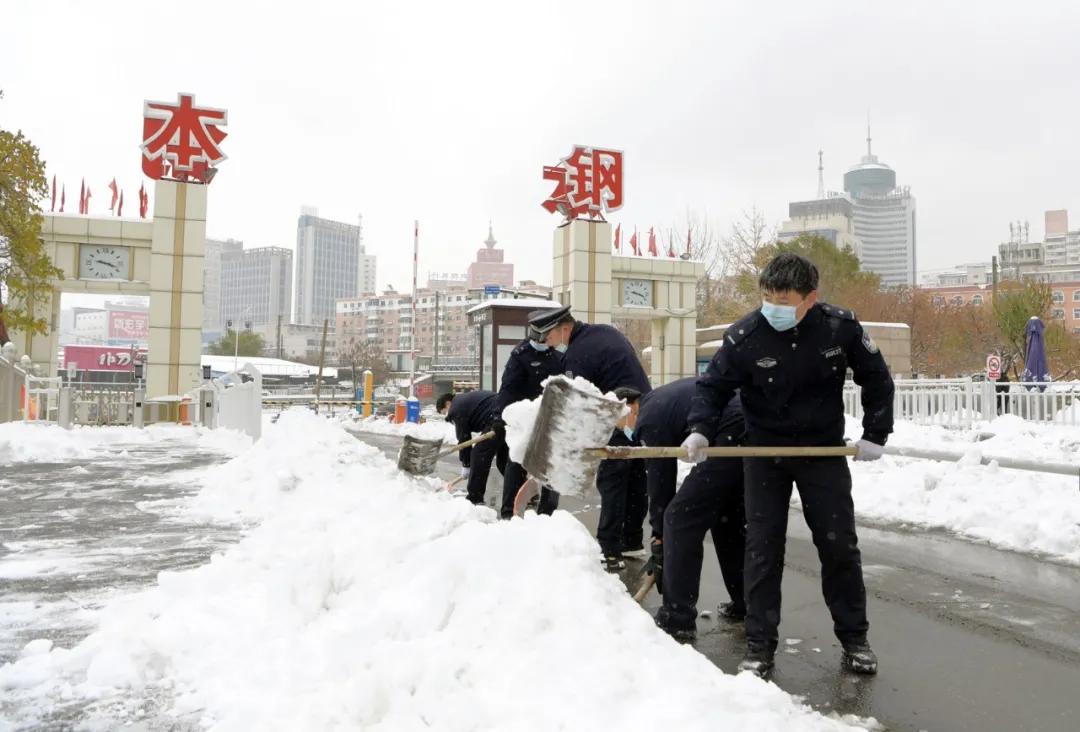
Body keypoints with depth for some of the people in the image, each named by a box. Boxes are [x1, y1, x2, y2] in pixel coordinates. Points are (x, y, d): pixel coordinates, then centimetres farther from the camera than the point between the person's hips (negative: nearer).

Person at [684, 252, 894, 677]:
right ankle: (759, 646, 10)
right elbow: (713, 386, -6)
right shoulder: (744, 337, -18)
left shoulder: (840, 327, -12)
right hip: (764, 455, -1)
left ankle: (854, 638, 24)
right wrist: (700, 430, -23)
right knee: (762, 549, -1)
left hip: (825, 452, 1)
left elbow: (876, 379, 3)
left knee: (839, 546, 6)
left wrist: (875, 435, 0)